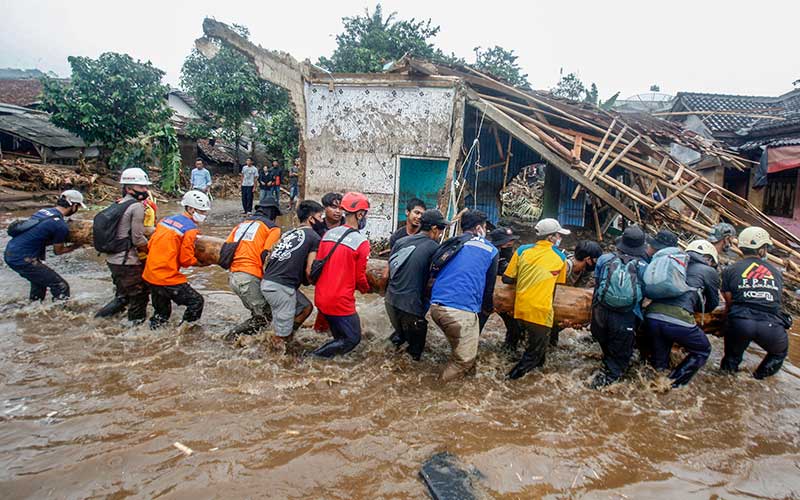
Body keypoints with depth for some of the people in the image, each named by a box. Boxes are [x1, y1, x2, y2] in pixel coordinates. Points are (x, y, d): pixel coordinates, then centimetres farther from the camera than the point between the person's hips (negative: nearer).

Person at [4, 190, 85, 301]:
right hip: (21, 259, -9)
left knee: (40, 276, 30)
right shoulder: (61, 226, -16)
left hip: (9, 253, 9)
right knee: (61, 287, -3)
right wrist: (76, 246, 14)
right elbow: (58, 251, 0)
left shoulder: (44, 210, 7)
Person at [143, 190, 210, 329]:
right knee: (196, 302, 4)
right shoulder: (190, 229, -13)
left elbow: (150, 246, 13)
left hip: (149, 276, 9)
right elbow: (186, 260, -12)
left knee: (161, 312, 23)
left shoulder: (166, 220, 10)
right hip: (168, 279, -8)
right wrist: (199, 261, 6)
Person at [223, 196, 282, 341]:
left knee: (257, 311, 17)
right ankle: (235, 335, -10)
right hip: (249, 278, -8)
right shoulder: (272, 227, 4)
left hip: (233, 277, 8)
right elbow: (267, 255, -10)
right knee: (264, 316, -1)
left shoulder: (241, 224, 23)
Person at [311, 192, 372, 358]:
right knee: (353, 339, 9)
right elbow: (360, 277, -8)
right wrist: (365, 288, 14)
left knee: (340, 334, 28)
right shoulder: (361, 242, -15)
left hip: (321, 298, 7)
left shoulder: (328, 234, 2)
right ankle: (318, 355, -3)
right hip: (341, 302, -7)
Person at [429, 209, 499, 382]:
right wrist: (488, 308, 38)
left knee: (458, 347, 28)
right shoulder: (490, 250, 9)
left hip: (435, 307, 6)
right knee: (465, 360, 9)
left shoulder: (449, 243, 19)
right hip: (461, 310, -6)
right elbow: (489, 285, 18)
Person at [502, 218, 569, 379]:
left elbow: (507, 279, 1)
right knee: (535, 352, 14)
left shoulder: (522, 250, 0)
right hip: (541, 312, -3)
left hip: (520, 310, 3)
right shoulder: (560, 257, 2)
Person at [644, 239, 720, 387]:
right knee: (702, 352, 21)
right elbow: (712, 304, 26)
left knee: (659, 362, 24)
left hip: (652, 315, 5)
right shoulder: (709, 271, 15)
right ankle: (672, 385, 10)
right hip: (678, 319, -5)